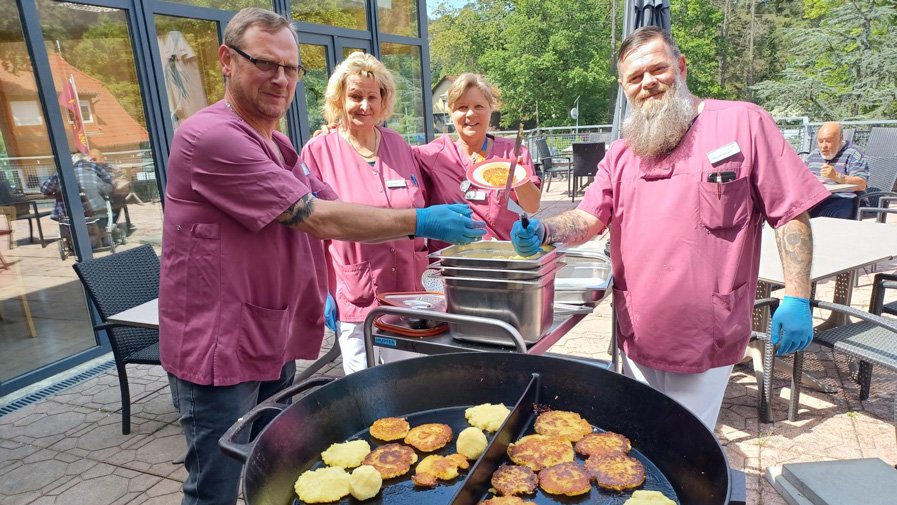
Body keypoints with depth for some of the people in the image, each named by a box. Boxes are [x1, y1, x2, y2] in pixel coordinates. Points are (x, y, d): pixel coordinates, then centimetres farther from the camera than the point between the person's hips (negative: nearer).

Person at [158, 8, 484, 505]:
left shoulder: (277, 146, 12)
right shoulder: (212, 135, -20)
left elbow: (335, 210, 7)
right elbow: (317, 219, -24)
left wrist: (426, 229, -4)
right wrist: (420, 221, -19)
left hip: (273, 343, 9)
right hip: (219, 348, -9)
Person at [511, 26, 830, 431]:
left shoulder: (743, 123, -5)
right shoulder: (622, 153, 9)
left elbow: (790, 213, -5)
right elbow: (588, 219, 1)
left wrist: (797, 298, -11)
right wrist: (543, 232, -20)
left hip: (707, 338, -4)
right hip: (638, 337, 5)